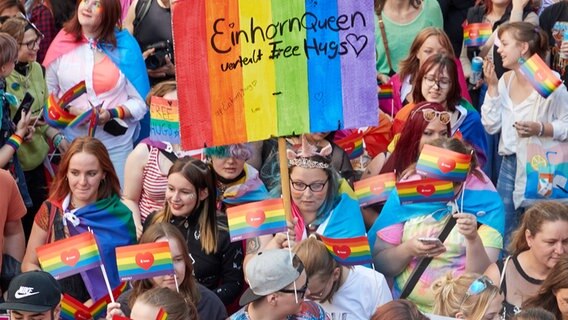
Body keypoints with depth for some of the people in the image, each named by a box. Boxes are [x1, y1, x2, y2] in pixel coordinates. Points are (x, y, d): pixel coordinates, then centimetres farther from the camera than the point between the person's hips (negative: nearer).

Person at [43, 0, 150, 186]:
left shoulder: (125, 46, -2)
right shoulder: (63, 44, 2)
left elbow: (140, 101, -1)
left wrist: (112, 114, -17)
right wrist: (70, 111, -12)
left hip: (117, 143, -1)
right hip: (73, 143, 1)